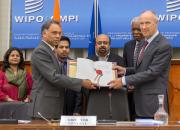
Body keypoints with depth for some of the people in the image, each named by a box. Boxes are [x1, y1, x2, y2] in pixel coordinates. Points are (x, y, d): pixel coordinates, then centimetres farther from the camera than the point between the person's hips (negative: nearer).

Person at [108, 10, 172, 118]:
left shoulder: (164, 46, -15)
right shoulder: (145, 43, 14)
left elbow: (152, 72, -20)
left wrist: (124, 81, -19)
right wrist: (126, 70, 4)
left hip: (153, 101, -8)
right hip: (141, 101, 8)